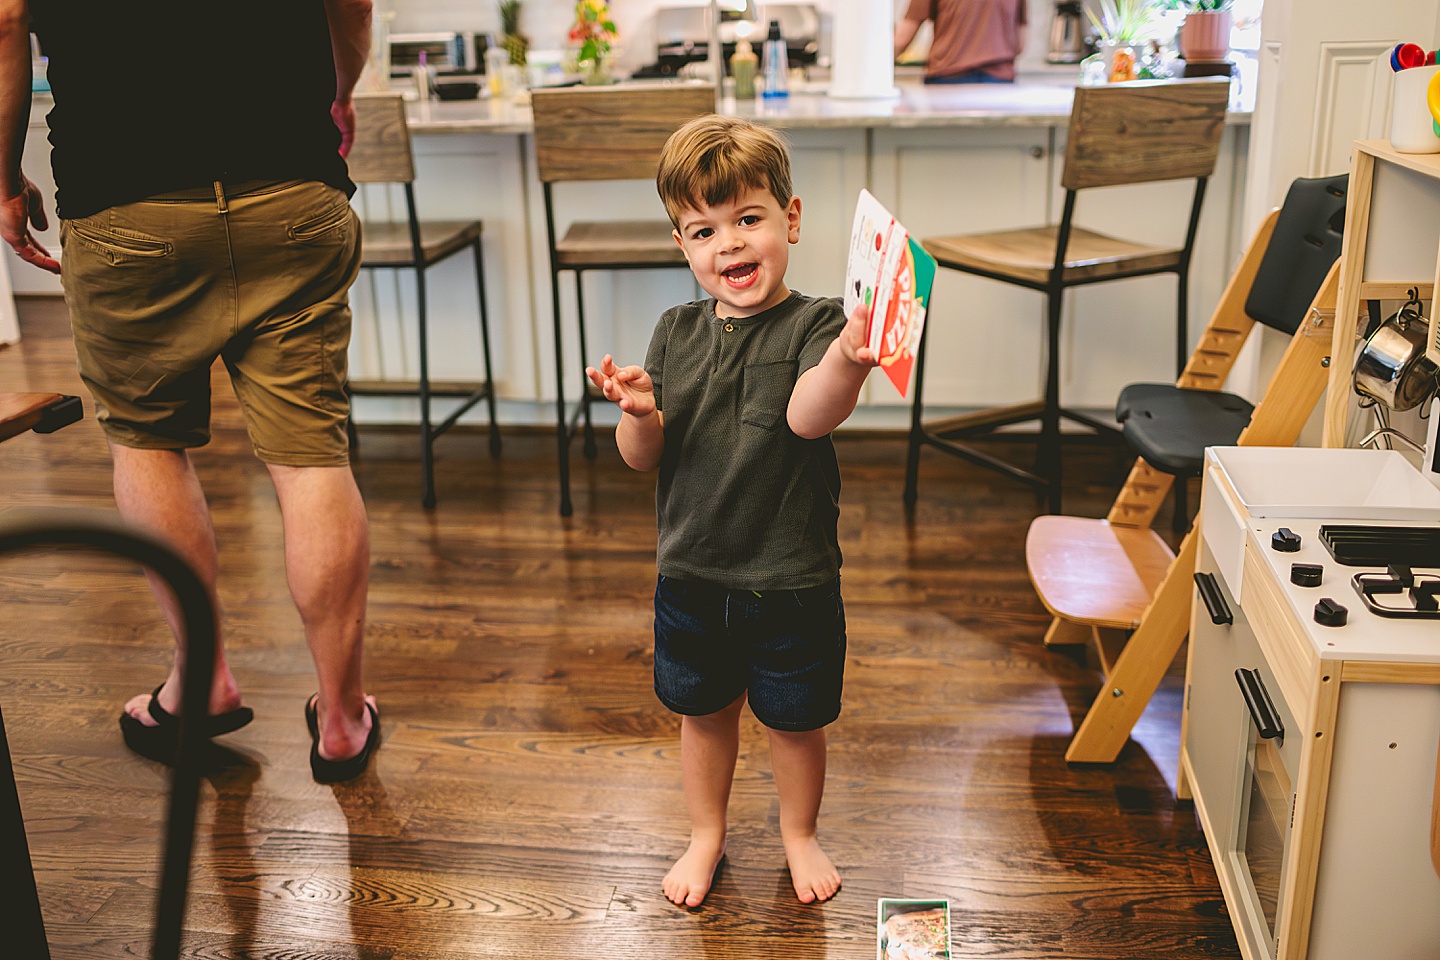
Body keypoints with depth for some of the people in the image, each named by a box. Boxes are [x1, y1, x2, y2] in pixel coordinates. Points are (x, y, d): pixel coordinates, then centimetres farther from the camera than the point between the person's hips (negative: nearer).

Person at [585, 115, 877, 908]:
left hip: (791, 581, -3)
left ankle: (799, 834, 41)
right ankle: (706, 835, 43)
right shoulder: (676, 334, 0)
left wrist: (848, 361, -52)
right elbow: (640, 457, -1)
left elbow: (807, 415, -31)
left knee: (794, 719, 15)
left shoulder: (814, 326, -12)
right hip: (690, 573, 3)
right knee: (701, 712, 19)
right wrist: (640, 413, -24)